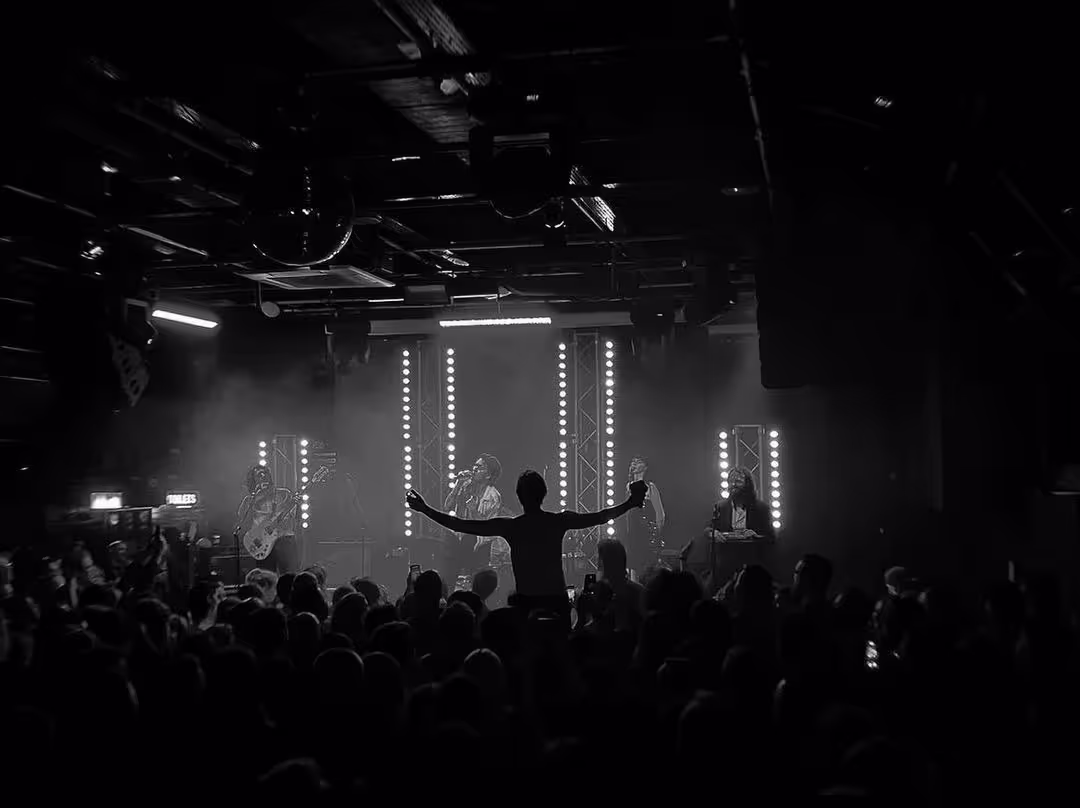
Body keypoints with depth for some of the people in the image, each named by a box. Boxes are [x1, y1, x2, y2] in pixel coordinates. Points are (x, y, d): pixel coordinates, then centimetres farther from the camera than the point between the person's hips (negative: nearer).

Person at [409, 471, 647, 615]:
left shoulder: (510, 526, -6)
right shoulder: (559, 521, -2)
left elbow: (461, 525, -4)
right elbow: (600, 517, 7)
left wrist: (425, 509, 4)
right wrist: (631, 502, 19)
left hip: (526, 601, -1)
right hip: (557, 600, 2)